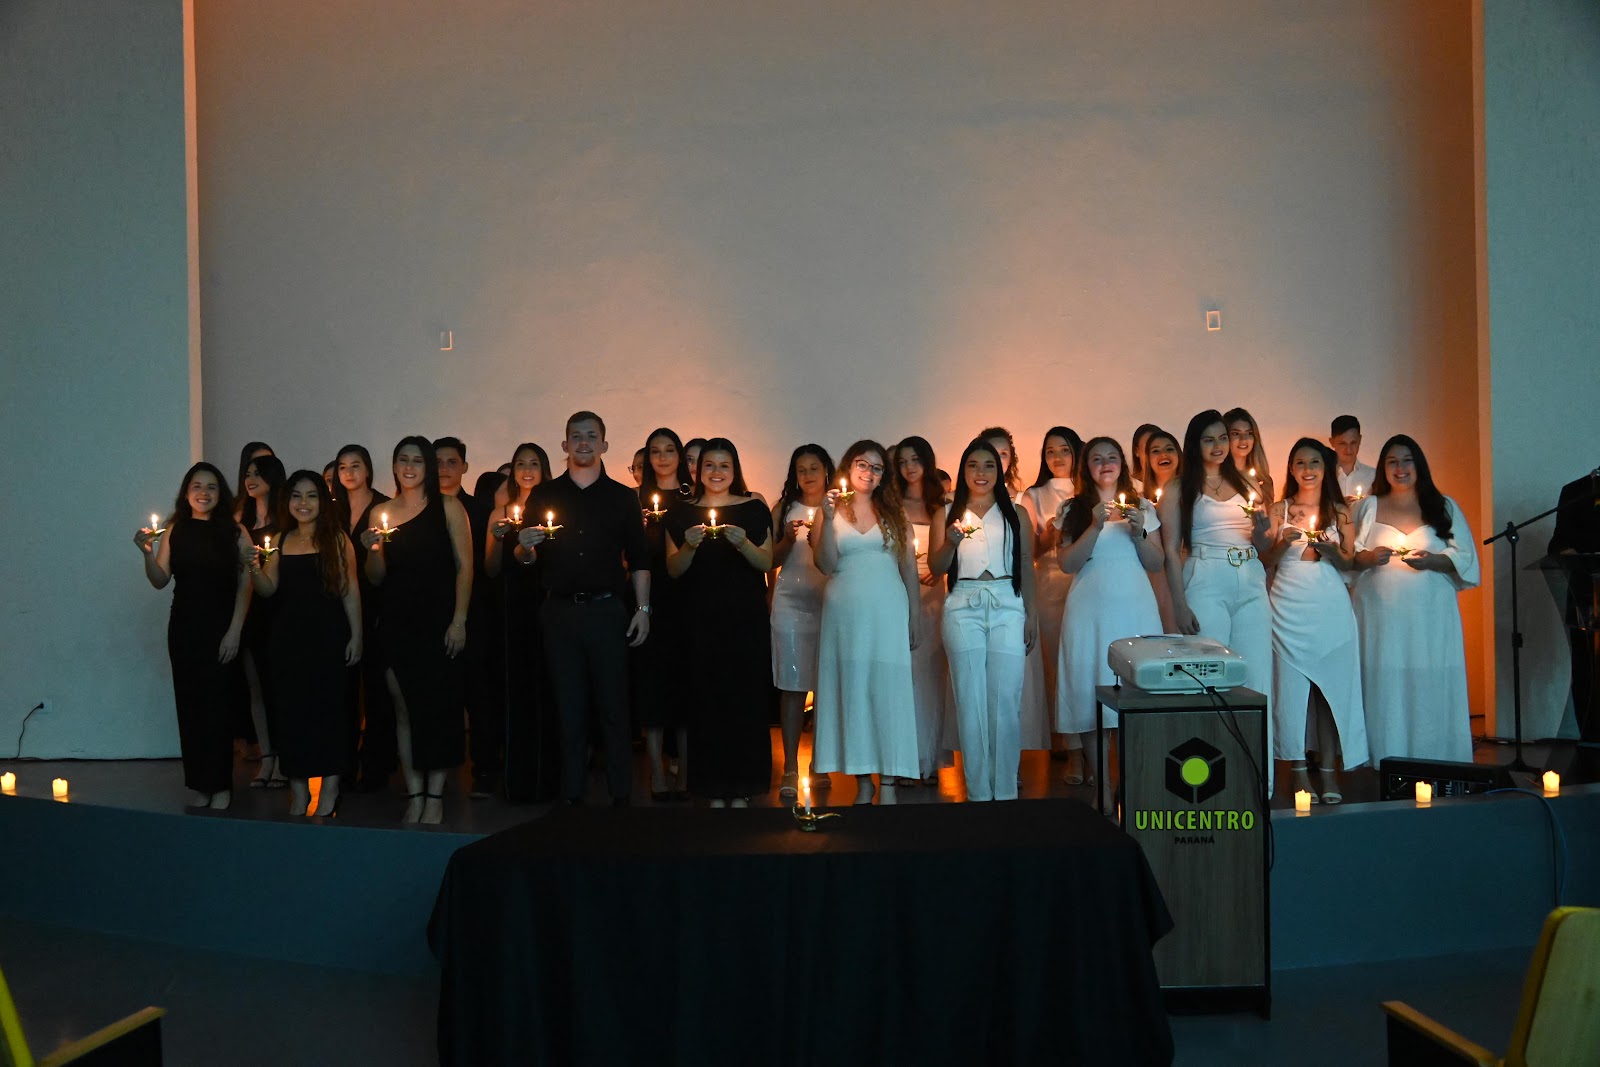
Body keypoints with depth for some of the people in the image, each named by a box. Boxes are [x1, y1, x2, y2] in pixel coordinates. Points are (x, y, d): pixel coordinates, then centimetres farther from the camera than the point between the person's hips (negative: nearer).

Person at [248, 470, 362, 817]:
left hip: (328, 638, -4)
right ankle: (298, 789, 14)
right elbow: (268, 590, 7)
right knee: (291, 710, 5)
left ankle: (329, 789, 8)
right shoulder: (281, 542, 9)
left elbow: (350, 591, -3)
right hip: (288, 638, 4)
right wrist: (254, 568, -12)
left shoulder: (337, 540, -1)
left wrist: (356, 636, -7)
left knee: (327, 708, -2)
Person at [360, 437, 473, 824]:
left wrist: (459, 620, -11)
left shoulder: (448, 507, 1)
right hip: (395, 621, 3)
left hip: (438, 620, -3)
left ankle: (435, 795, 3)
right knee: (403, 708, 4)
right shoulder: (385, 512, 10)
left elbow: (465, 566, -3)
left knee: (439, 707, -3)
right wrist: (373, 550, -8)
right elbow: (377, 579, 13)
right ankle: (414, 792, 10)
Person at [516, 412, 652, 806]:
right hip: (559, 611, 1)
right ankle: (571, 794, 12)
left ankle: (621, 794, 7)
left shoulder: (622, 497, 8)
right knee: (569, 707, 5)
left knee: (613, 706, 0)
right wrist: (526, 547, -12)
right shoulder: (544, 496, 10)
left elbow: (638, 559, 7)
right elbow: (526, 559, 11)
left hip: (607, 610, -1)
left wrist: (643, 608, -2)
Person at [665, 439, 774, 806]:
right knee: (706, 700, -2)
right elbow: (673, 570, 4)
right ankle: (713, 789, 7)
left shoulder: (754, 509, 5)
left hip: (746, 620, 0)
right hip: (700, 621, 0)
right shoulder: (681, 513, 8)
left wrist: (744, 544, -17)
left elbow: (767, 563, 1)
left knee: (745, 698, -2)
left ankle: (741, 789, 8)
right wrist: (689, 546, -14)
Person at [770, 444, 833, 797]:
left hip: (829, 604, 0)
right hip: (790, 604, 0)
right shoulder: (784, 509, 11)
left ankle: (820, 763, 12)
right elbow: (772, 560, 9)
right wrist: (789, 538, -8)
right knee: (792, 685, -4)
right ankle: (790, 770, -3)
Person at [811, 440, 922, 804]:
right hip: (845, 611, 0)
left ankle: (888, 782, 0)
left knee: (887, 690, -3)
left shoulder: (893, 512, 12)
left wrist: (915, 616, 6)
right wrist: (828, 518, -12)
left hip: (888, 610, 0)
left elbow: (909, 568, 11)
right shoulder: (833, 510, 8)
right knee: (851, 690, 1)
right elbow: (827, 565, -3)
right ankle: (862, 780, 8)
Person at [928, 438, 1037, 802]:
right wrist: (951, 542, -11)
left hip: (1007, 607, 0)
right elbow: (935, 568, 7)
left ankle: (1005, 791, 3)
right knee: (970, 699, 0)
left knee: (1006, 699, -5)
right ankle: (977, 791, 6)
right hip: (963, 608, 0)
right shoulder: (949, 513, 11)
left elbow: (1027, 567, 12)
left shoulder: (1015, 513, 12)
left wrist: (1032, 613, 6)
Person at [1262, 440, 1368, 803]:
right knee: (1292, 684, -5)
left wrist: (1330, 549, -9)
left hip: (1331, 606, 1)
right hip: (1289, 605, -1)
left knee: (1332, 683, -3)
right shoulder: (1279, 510, 8)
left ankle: (1329, 772, 3)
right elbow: (1265, 561, 5)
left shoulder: (1340, 512, 11)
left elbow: (1349, 562, 10)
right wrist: (1283, 542, -13)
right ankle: (1298, 772, 1)